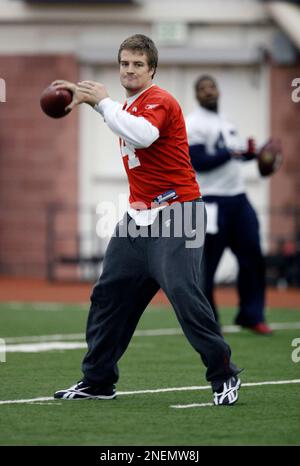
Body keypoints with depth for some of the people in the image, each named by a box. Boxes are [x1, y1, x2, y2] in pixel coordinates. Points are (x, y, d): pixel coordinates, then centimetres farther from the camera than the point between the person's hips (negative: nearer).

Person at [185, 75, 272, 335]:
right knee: (206, 264, -3)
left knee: (252, 257, 5)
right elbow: (198, 162, -18)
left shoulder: (227, 123, 18)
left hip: (238, 199, 8)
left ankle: (251, 315, 15)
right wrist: (230, 153, -24)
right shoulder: (194, 125, -8)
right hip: (212, 203, -8)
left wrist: (250, 153, 7)